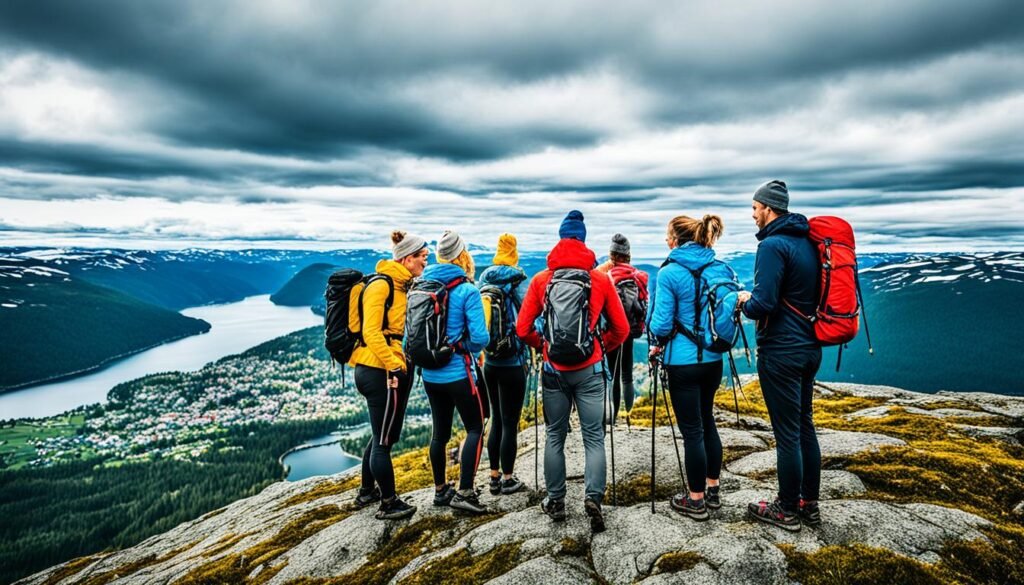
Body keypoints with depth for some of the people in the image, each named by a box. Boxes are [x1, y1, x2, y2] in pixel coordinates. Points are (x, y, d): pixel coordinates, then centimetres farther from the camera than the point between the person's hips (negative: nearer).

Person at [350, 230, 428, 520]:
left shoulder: (404, 287, 15)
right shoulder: (380, 285, -13)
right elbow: (371, 332, -19)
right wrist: (394, 366, -22)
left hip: (396, 370, 9)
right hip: (380, 371, -9)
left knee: (383, 436, 19)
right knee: (384, 439, 1)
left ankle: (367, 491, 35)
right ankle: (389, 504, 12)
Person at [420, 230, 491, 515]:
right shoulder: (467, 290, -13)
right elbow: (480, 337, -18)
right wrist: (468, 348, 2)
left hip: (430, 373, 6)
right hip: (458, 372, -6)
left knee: (440, 432, 16)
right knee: (475, 428, 8)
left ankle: (440, 490, 28)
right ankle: (464, 492, 3)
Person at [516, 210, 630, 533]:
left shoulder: (541, 279, 0)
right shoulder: (601, 279, -1)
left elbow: (522, 329, -1)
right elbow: (621, 329, 2)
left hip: (553, 370, 1)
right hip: (589, 370, -1)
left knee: (555, 436, 14)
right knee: (594, 437, 7)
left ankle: (556, 501, 22)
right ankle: (594, 497, -6)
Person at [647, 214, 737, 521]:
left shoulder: (669, 273, -14)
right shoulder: (722, 269, 4)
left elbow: (661, 324, -14)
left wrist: (659, 344, 6)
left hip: (683, 361, -6)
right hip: (713, 358, 6)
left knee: (692, 429, 3)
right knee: (707, 421, 20)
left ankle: (696, 501, 16)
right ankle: (712, 489, 32)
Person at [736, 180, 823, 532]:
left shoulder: (773, 245, -17)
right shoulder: (807, 241, 11)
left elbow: (763, 305, -23)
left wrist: (745, 301, -2)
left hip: (780, 352, -9)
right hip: (809, 347, 9)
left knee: (787, 432, 1)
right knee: (805, 426, 17)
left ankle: (788, 510, 14)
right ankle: (809, 504, 28)